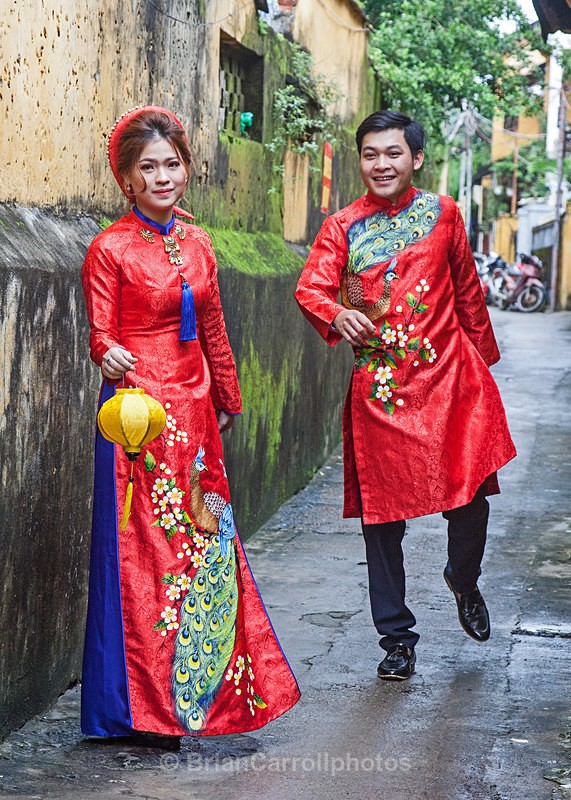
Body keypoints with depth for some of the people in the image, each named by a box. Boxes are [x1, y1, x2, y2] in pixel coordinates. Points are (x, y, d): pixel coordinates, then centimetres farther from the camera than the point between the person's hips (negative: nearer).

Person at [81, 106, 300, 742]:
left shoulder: (196, 244, 12)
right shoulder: (110, 248, -6)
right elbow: (100, 333, -9)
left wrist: (227, 400, 26)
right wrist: (109, 356, -31)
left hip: (194, 408, 6)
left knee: (207, 538, 7)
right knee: (143, 546, -6)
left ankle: (207, 687, 18)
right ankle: (144, 705, 2)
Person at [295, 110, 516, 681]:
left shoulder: (441, 213, 8)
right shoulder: (341, 228, 4)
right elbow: (311, 288, -9)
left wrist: (483, 355, 21)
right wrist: (336, 314, -31)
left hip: (448, 377, 0)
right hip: (378, 389, 0)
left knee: (469, 495, -7)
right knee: (382, 515, 3)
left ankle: (464, 581, 28)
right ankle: (396, 638, 16)